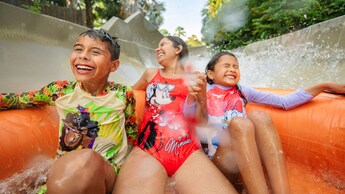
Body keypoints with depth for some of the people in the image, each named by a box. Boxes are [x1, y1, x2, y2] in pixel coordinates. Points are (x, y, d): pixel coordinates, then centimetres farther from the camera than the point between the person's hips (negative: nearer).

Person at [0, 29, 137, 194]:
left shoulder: (123, 95, -9)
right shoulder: (61, 90, -3)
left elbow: (132, 137, 1)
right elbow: (15, 100, 15)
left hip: (107, 172, 0)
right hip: (61, 170, 1)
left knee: (87, 159, -31)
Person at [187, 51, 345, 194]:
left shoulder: (242, 91, 16)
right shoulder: (202, 90, 7)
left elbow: (284, 102, 12)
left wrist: (324, 86, 5)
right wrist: (193, 98, -26)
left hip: (248, 152, 3)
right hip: (216, 152, -3)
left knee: (258, 116, -24)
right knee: (240, 122, -30)